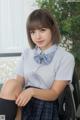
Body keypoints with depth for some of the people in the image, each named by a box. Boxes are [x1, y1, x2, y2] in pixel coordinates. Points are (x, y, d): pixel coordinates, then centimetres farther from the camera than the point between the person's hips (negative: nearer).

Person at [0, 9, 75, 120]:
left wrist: (32, 91, -25)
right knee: (10, 84, -27)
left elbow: (54, 94, -6)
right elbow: (19, 82, 6)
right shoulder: (26, 53, 14)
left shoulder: (66, 58, -3)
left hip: (46, 106, -4)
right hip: (24, 103, 4)